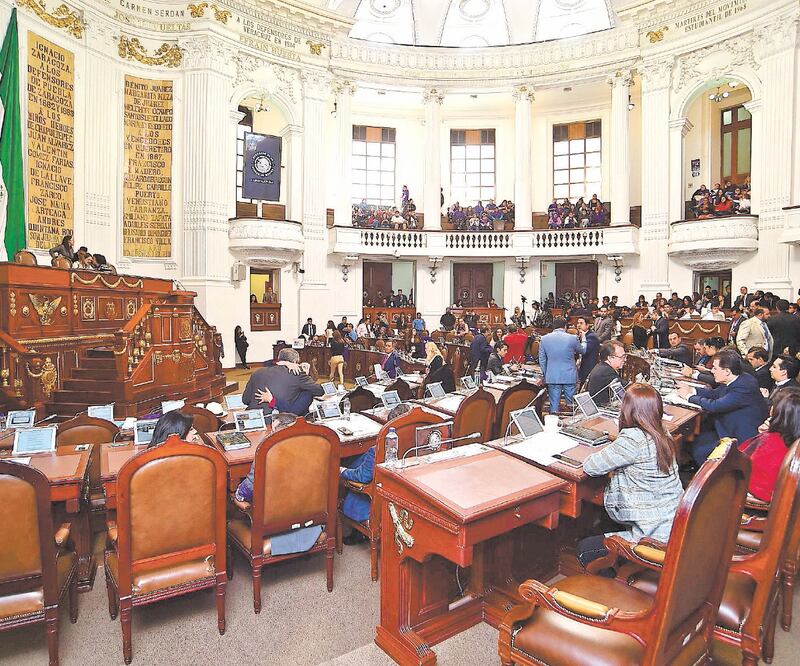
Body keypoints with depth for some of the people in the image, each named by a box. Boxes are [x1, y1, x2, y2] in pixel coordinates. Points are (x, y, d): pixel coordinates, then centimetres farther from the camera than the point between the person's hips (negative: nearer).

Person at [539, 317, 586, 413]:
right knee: (571, 405, 10)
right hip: (569, 376, -1)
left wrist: (546, 374, 16)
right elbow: (582, 350, 12)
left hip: (552, 377, 1)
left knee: (554, 405, 6)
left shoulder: (544, 339, -2)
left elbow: (542, 360, 4)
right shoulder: (572, 338, -8)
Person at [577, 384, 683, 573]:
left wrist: (608, 452, 0)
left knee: (584, 549, 4)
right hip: (674, 521, 9)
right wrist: (617, 441, 9)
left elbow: (590, 467, -17)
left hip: (654, 534, -9)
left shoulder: (634, 439, -25)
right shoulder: (662, 435, 1)